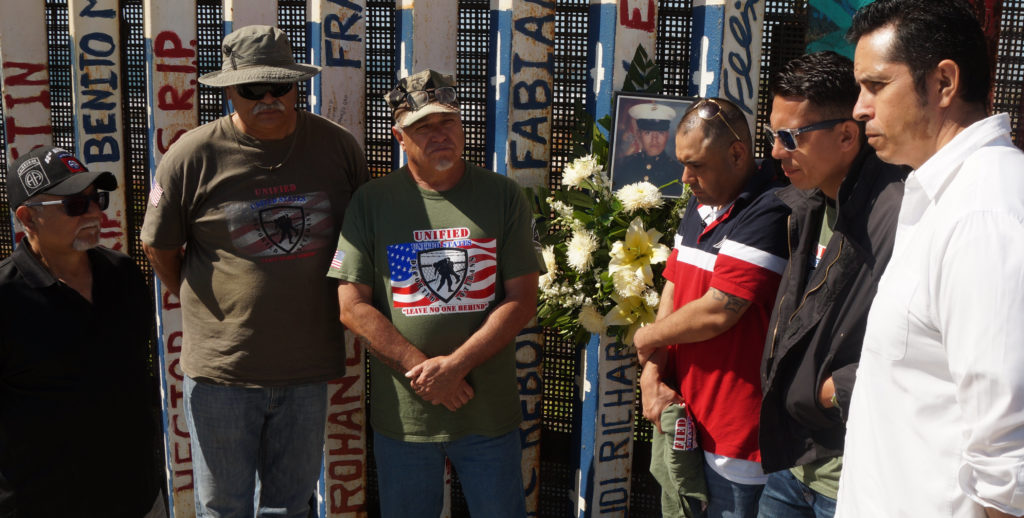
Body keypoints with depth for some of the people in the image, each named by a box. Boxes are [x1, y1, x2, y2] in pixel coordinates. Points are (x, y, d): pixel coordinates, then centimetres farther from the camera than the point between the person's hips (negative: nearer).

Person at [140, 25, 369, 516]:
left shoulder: (337, 145, -1)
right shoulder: (193, 155, -7)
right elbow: (159, 247, 4)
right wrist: (210, 309, 7)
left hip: (307, 367, 2)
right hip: (221, 367, -2)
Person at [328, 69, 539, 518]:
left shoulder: (503, 197, -1)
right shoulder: (371, 202, -2)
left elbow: (522, 300, -4)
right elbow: (353, 307, -5)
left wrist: (455, 366, -15)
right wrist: (424, 371, -12)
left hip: (489, 412, 0)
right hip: (401, 414, 0)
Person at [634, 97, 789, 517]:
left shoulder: (769, 213, -19)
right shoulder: (699, 207, 11)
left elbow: (717, 312, -22)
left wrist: (647, 338, -5)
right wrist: (652, 376, -1)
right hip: (682, 417, 8)